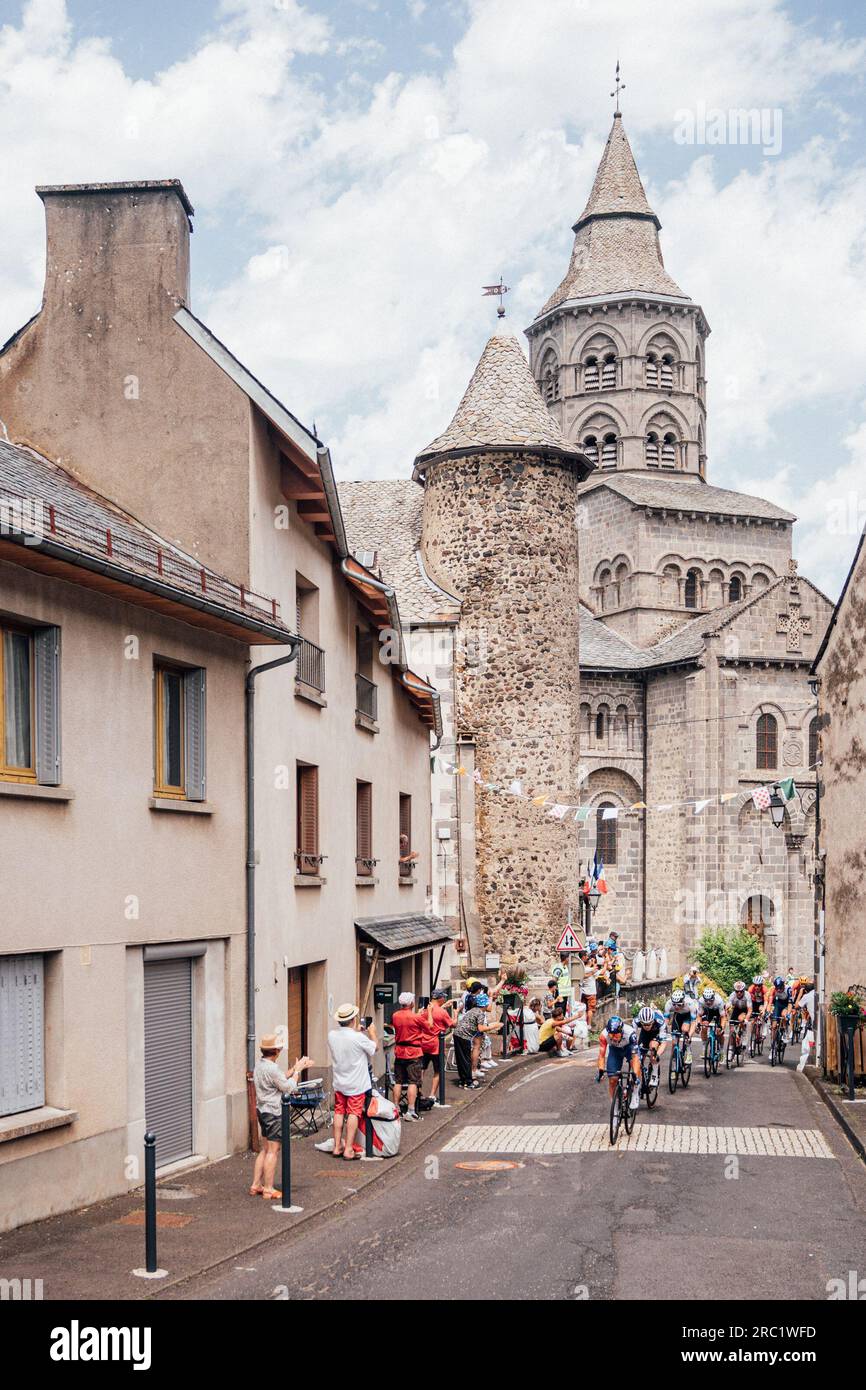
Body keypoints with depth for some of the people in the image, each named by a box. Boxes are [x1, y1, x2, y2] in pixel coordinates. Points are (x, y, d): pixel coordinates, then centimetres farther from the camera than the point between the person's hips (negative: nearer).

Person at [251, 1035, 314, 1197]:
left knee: (265, 1149, 17)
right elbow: (288, 1088, -15)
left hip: (262, 1110, 10)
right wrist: (297, 1071, -3)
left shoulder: (260, 1064, 8)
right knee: (273, 1151, -2)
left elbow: (281, 1078, 17)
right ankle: (268, 1190, 2)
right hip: (273, 1112, -10)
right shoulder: (271, 1068, -23)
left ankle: (256, 1185, 19)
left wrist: (296, 1068, 14)